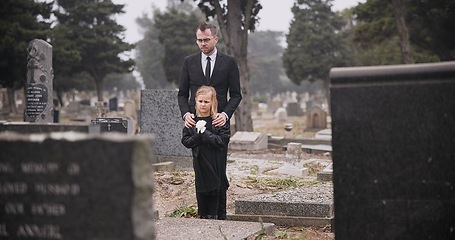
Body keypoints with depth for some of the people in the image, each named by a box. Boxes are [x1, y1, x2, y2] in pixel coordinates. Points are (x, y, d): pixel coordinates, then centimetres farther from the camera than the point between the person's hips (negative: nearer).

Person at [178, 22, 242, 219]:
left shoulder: (229, 62, 4)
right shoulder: (189, 62, 9)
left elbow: (236, 95, 4)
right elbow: (182, 93, 11)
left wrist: (226, 114, -13)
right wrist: (185, 113, -7)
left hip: (219, 123, -1)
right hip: (196, 123, 2)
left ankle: (220, 214, 7)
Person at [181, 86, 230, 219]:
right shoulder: (192, 121, 2)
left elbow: (223, 140, -16)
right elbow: (185, 141, -2)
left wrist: (205, 133, -19)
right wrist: (199, 135, -18)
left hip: (216, 163, -2)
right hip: (200, 162, 2)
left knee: (214, 190, 7)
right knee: (201, 191, 8)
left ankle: (213, 215, 19)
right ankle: (201, 215, 21)